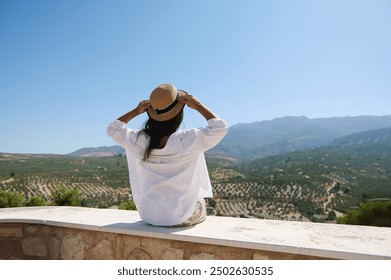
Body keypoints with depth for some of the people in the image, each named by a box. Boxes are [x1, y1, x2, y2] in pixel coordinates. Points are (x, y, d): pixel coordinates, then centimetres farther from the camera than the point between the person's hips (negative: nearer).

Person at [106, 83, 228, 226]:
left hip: (148, 215, 4)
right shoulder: (187, 140, -22)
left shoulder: (139, 140, -10)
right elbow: (220, 127, -16)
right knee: (200, 202, 31)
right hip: (180, 217, -3)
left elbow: (112, 129, 8)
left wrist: (136, 111, 3)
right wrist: (198, 105, -12)